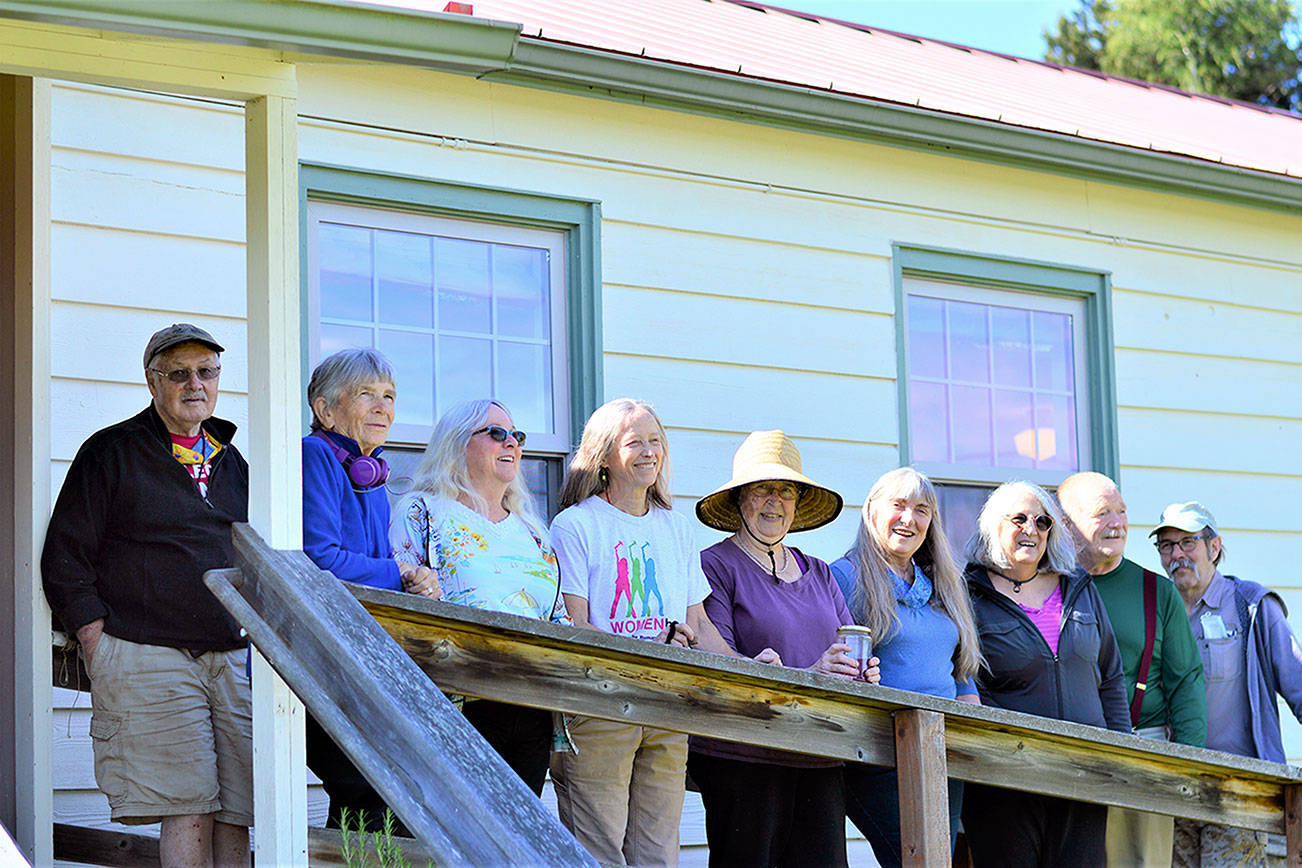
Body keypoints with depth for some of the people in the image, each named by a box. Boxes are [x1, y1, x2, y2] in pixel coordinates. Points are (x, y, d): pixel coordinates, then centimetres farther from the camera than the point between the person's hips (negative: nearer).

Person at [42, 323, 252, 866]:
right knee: (188, 814, -13)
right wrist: (100, 647, -7)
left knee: (236, 815, -2)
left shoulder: (233, 461, 20)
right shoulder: (110, 452, 5)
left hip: (237, 658, 5)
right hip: (151, 659, -5)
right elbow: (64, 560, 1)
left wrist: (259, 639, 14)